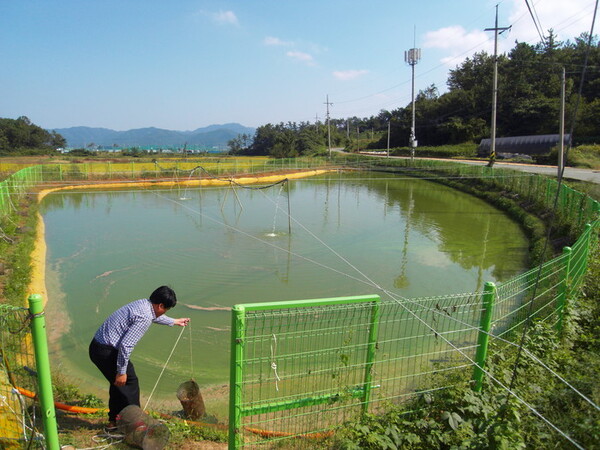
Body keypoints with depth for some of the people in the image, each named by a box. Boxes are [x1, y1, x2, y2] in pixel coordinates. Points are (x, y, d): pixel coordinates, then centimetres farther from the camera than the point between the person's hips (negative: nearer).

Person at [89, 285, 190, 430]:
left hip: (96, 347, 10)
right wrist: (121, 371, -15)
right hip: (107, 352, -10)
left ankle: (113, 421, 36)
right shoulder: (144, 318, -22)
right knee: (130, 383, 7)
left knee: (118, 383, 24)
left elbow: (155, 317, 31)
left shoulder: (142, 304, 8)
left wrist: (174, 321, 46)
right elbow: (125, 345, -25)